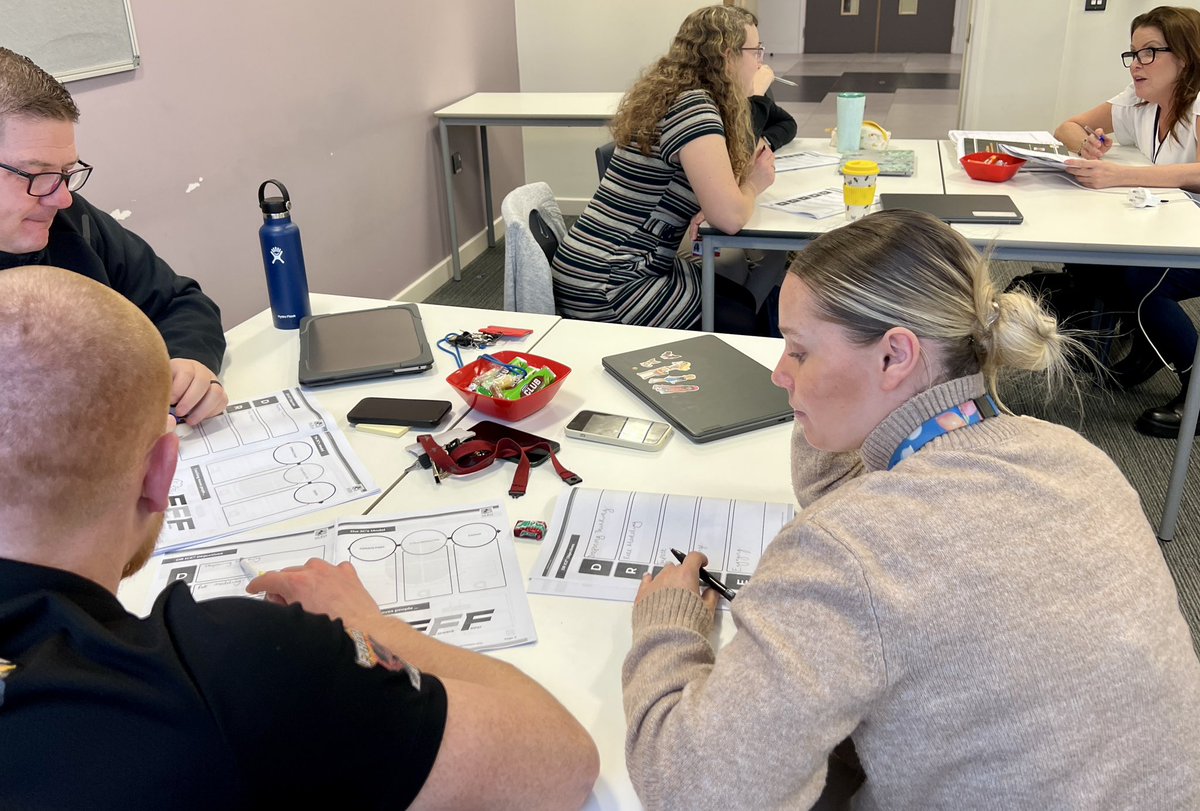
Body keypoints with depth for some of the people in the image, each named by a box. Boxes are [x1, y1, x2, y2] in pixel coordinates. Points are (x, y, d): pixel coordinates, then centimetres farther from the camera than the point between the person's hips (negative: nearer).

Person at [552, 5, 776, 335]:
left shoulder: (677, 96, 10)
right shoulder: (693, 105, -20)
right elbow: (728, 216, -24)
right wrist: (753, 183, -5)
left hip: (623, 265, 10)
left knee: (743, 300, 14)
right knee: (743, 325, -1)